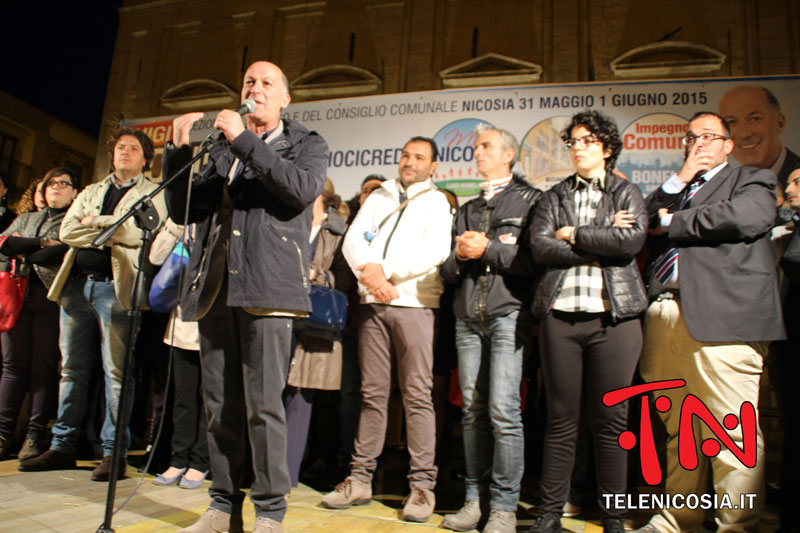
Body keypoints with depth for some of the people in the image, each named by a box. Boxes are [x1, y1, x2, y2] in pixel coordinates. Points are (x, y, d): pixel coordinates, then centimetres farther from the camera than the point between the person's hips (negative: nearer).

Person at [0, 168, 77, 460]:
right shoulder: (25, 219, 25)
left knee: (44, 366, -6)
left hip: (51, 296, -4)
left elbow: (70, 251, -9)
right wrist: (43, 243, -3)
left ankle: (35, 435, -2)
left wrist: (25, 251, 0)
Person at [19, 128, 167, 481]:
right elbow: (67, 232, 7)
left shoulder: (153, 194, 6)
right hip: (76, 284, 6)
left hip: (115, 287, -5)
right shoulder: (91, 192, 22)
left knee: (116, 372, -5)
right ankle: (62, 447, 19)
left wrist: (95, 222, -4)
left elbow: (141, 231, -12)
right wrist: (113, 234, -5)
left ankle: (113, 452, 2)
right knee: (72, 369, 10)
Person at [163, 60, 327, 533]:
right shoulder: (220, 151, 23)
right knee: (220, 405, 9)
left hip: (265, 286, -5)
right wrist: (179, 152, 5)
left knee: (264, 404, -5)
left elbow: (304, 188, -11)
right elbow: (181, 211, 17)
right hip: (215, 288, 5)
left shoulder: (306, 144, 12)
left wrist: (244, 141, -10)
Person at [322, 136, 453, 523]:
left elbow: (437, 249, -8)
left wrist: (384, 269, -13)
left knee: (417, 395, -5)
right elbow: (353, 240, 9)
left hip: (415, 304, -3)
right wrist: (371, 276, -10)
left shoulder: (437, 202, 9)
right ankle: (360, 479, 11)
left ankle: (422, 485, 1)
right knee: (372, 392, 5)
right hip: (374, 303, 4)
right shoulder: (378, 197, 20)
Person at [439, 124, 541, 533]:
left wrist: (487, 249, -8)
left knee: (503, 410, -10)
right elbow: (448, 270, 20)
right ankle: (475, 498, 15)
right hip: (468, 317, 5)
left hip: (508, 313, -5)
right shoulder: (467, 211, 23)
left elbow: (535, 260, -8)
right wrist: (460, 256, 0)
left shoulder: (529, 200, 5)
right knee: (473, 410, 5)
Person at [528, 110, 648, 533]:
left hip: (614, 316, -1)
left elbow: (633, 240, -8)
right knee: (561, 421, 5)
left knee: (610, 421, 4)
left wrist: (573, 235, -3)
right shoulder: (554, 197, 16)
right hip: (560, 315, 1)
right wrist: (602, 244, -5)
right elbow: (540, 247, -2)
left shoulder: (627, 193, 13)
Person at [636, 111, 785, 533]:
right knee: (679, 429, 10)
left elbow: (744, 218, -10)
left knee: (733, 430, -6)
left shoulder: (752, 181, 13)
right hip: (665, 318, 5)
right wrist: (680, 178, 6)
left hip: (721, 317, -5)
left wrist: (672, 223, 1)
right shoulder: (673, 189, 27)